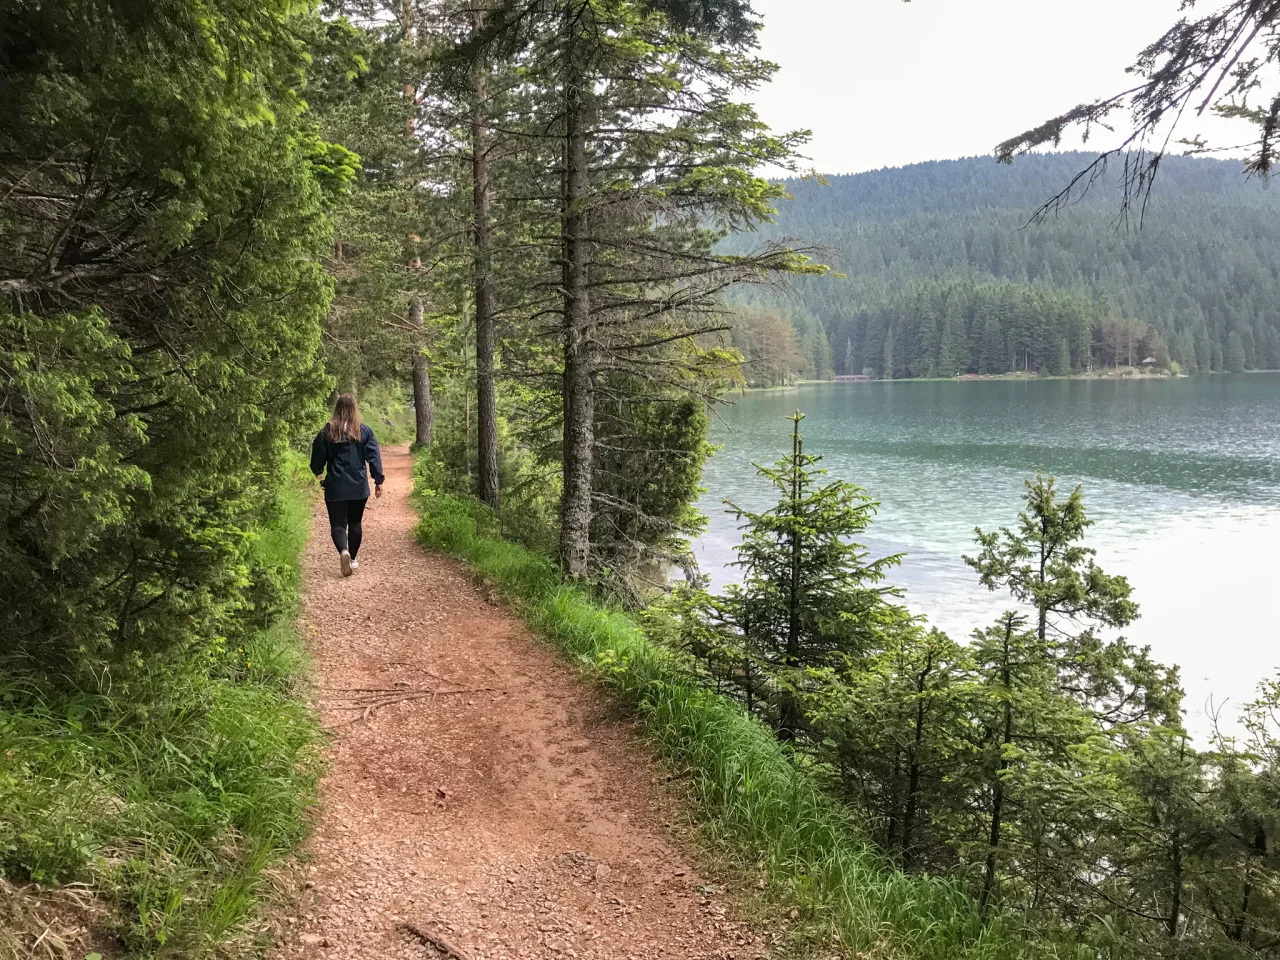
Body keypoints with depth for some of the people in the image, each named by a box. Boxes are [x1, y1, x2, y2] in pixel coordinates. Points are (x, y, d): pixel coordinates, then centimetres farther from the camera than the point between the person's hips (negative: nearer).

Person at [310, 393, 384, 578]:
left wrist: (318, 473, 26)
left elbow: (318, 456, 6)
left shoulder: (327, 432, -3)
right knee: (355, 523, 15)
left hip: (335, 487, -1)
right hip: (359, 487, 2)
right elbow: (374, 456, -4)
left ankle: (343, 551, -26)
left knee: (338, 523, 0)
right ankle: (352, 559, 20)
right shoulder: (364, 431, -2)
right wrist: (378, 481, 2)